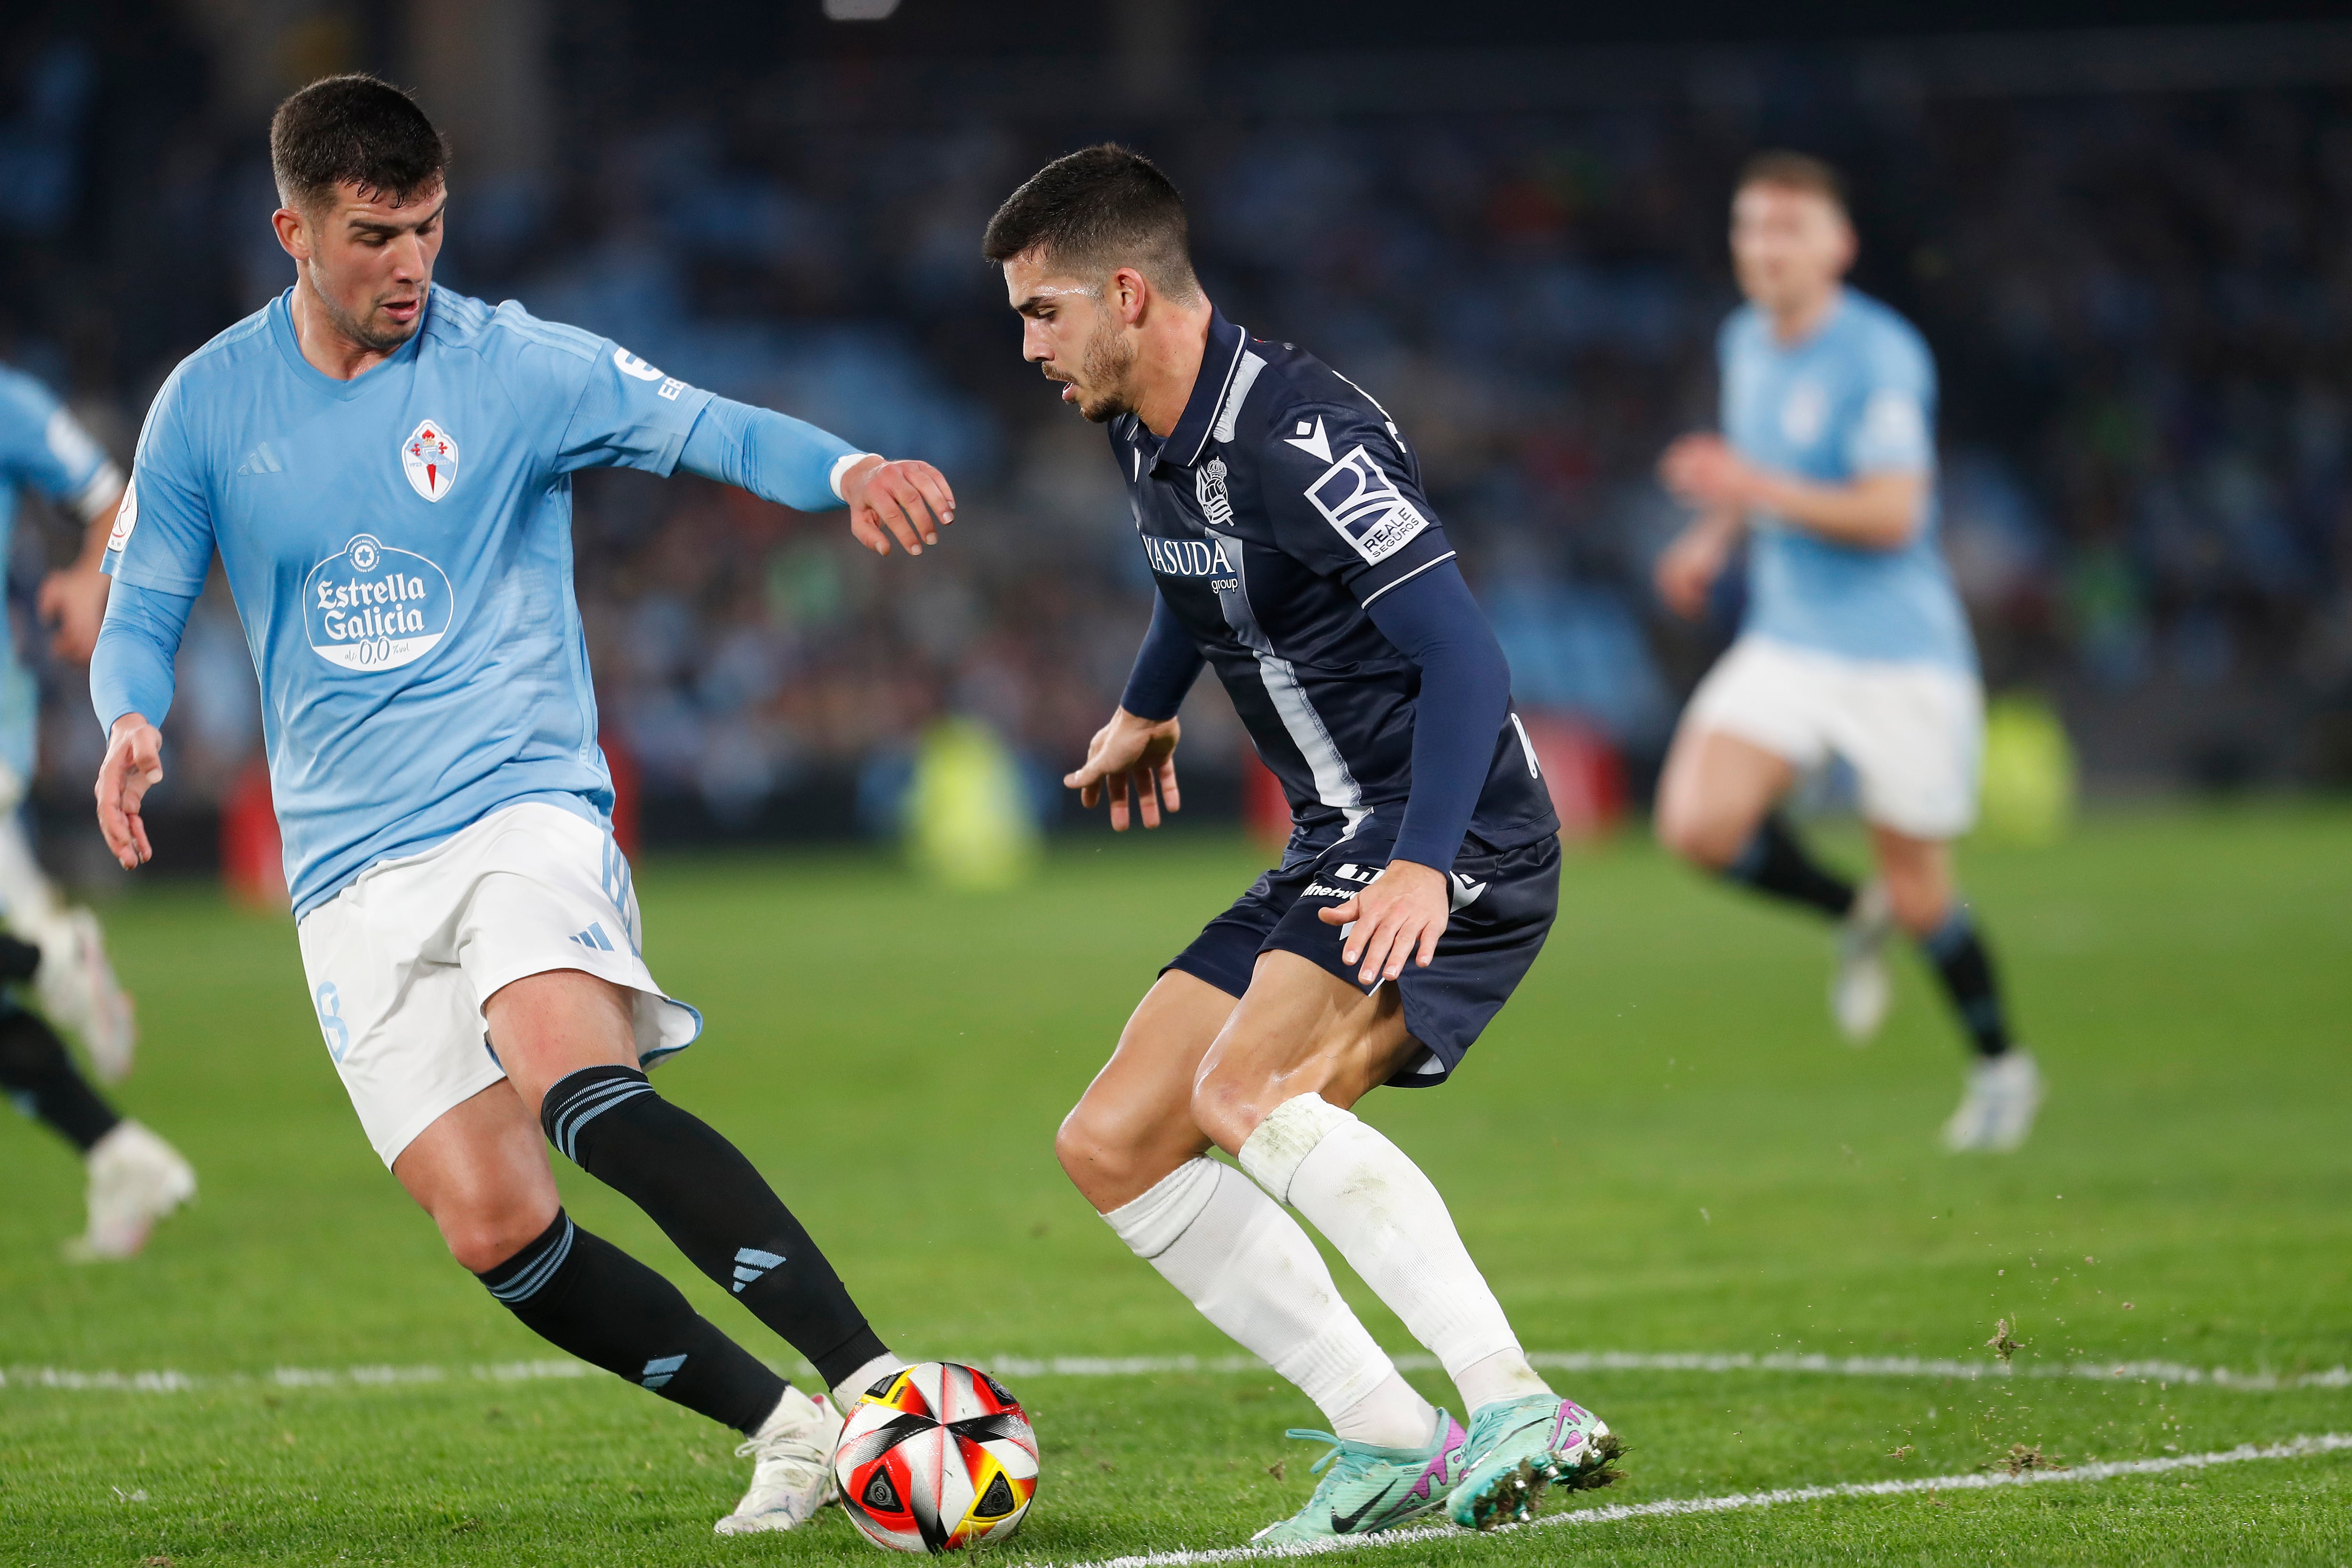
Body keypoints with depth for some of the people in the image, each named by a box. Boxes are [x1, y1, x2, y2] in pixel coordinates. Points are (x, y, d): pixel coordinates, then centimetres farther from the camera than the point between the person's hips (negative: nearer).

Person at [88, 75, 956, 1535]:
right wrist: (132, 722, -10)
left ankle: (876, 1381, -35)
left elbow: (699, 424, -15)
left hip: (522, 803, -3)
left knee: (581, 1092, -31)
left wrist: (846, 468, -36)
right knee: (496, 1231, -9)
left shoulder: (515, 364, -2)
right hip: (352, 870, 3)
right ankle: (785, 1428, 5)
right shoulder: (208, 405, 5)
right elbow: (143, 609, 13)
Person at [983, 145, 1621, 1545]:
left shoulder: (1298, 434, -21)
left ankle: (1521, 1414, -33)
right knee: (1114, 1149, 5)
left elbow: (1465, 657, -28)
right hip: (1335, 850, 10)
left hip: (1459, 846, -10)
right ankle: (1391, 1444, 1)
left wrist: (1421, 868, -38)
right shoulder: (1149, 440, 8)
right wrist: (1148, 709, 49)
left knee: (1249, 1093, -31)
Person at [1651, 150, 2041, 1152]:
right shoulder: (1747, 343, 7)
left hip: (1898, 649, -6)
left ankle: (2000, 1065, 27)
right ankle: (1852, 916, 13)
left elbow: (1891, 514, -24)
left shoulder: (1880, 356, -17)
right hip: (1787, 645, 6)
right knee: (1698, 823, -16)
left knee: (1918, 897, 0)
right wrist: (1714, 537, 10)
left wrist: (1757, 493, -33)